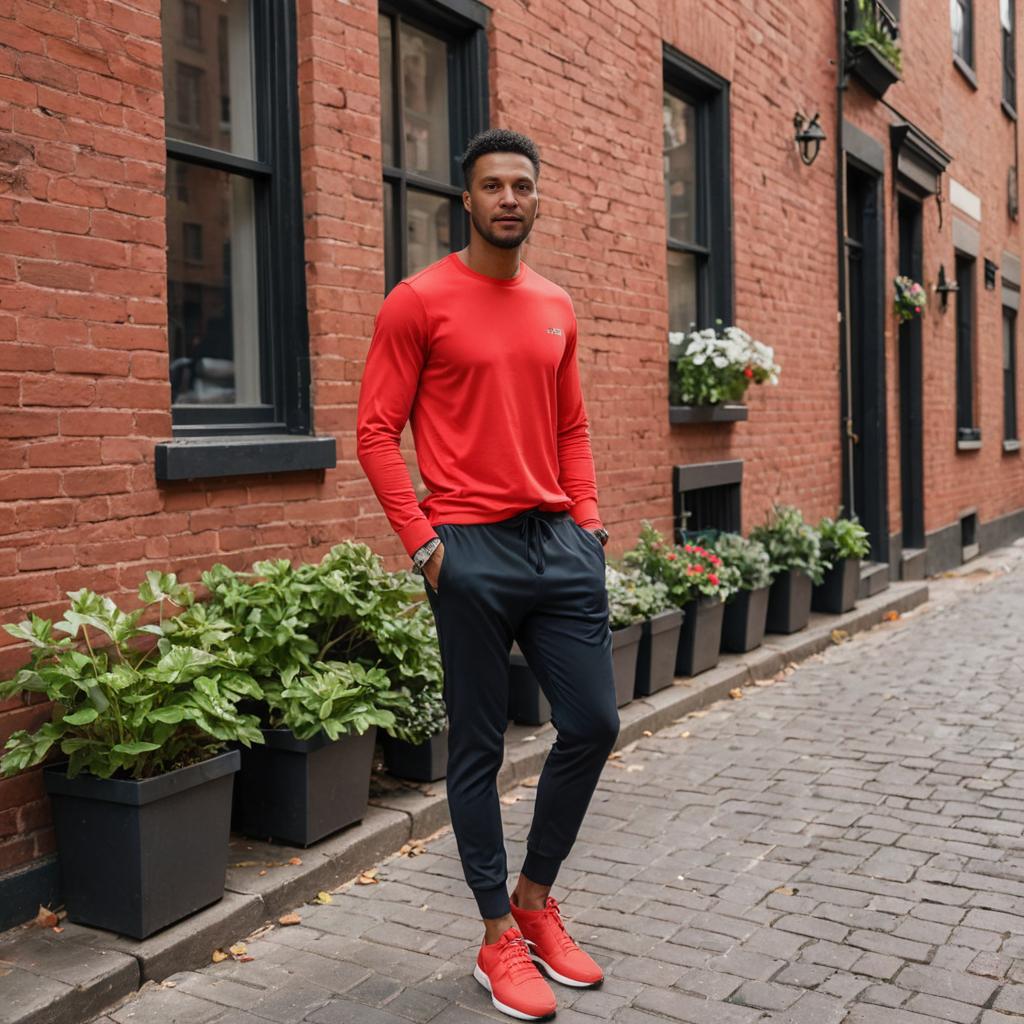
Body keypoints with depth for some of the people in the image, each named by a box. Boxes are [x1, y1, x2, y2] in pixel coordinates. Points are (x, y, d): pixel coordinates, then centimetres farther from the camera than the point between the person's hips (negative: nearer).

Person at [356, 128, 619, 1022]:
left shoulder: (557, 308, 13)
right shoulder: (420, 302, -4)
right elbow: (376, 432, -7)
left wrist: (587, 518, 7)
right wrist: (423, 541, -13)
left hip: (561, 544, 6)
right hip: (473, 551, -6)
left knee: (593, 726, 8)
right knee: (480, 748, 4)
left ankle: (537, 897, 29)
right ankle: (500, 938, 20)